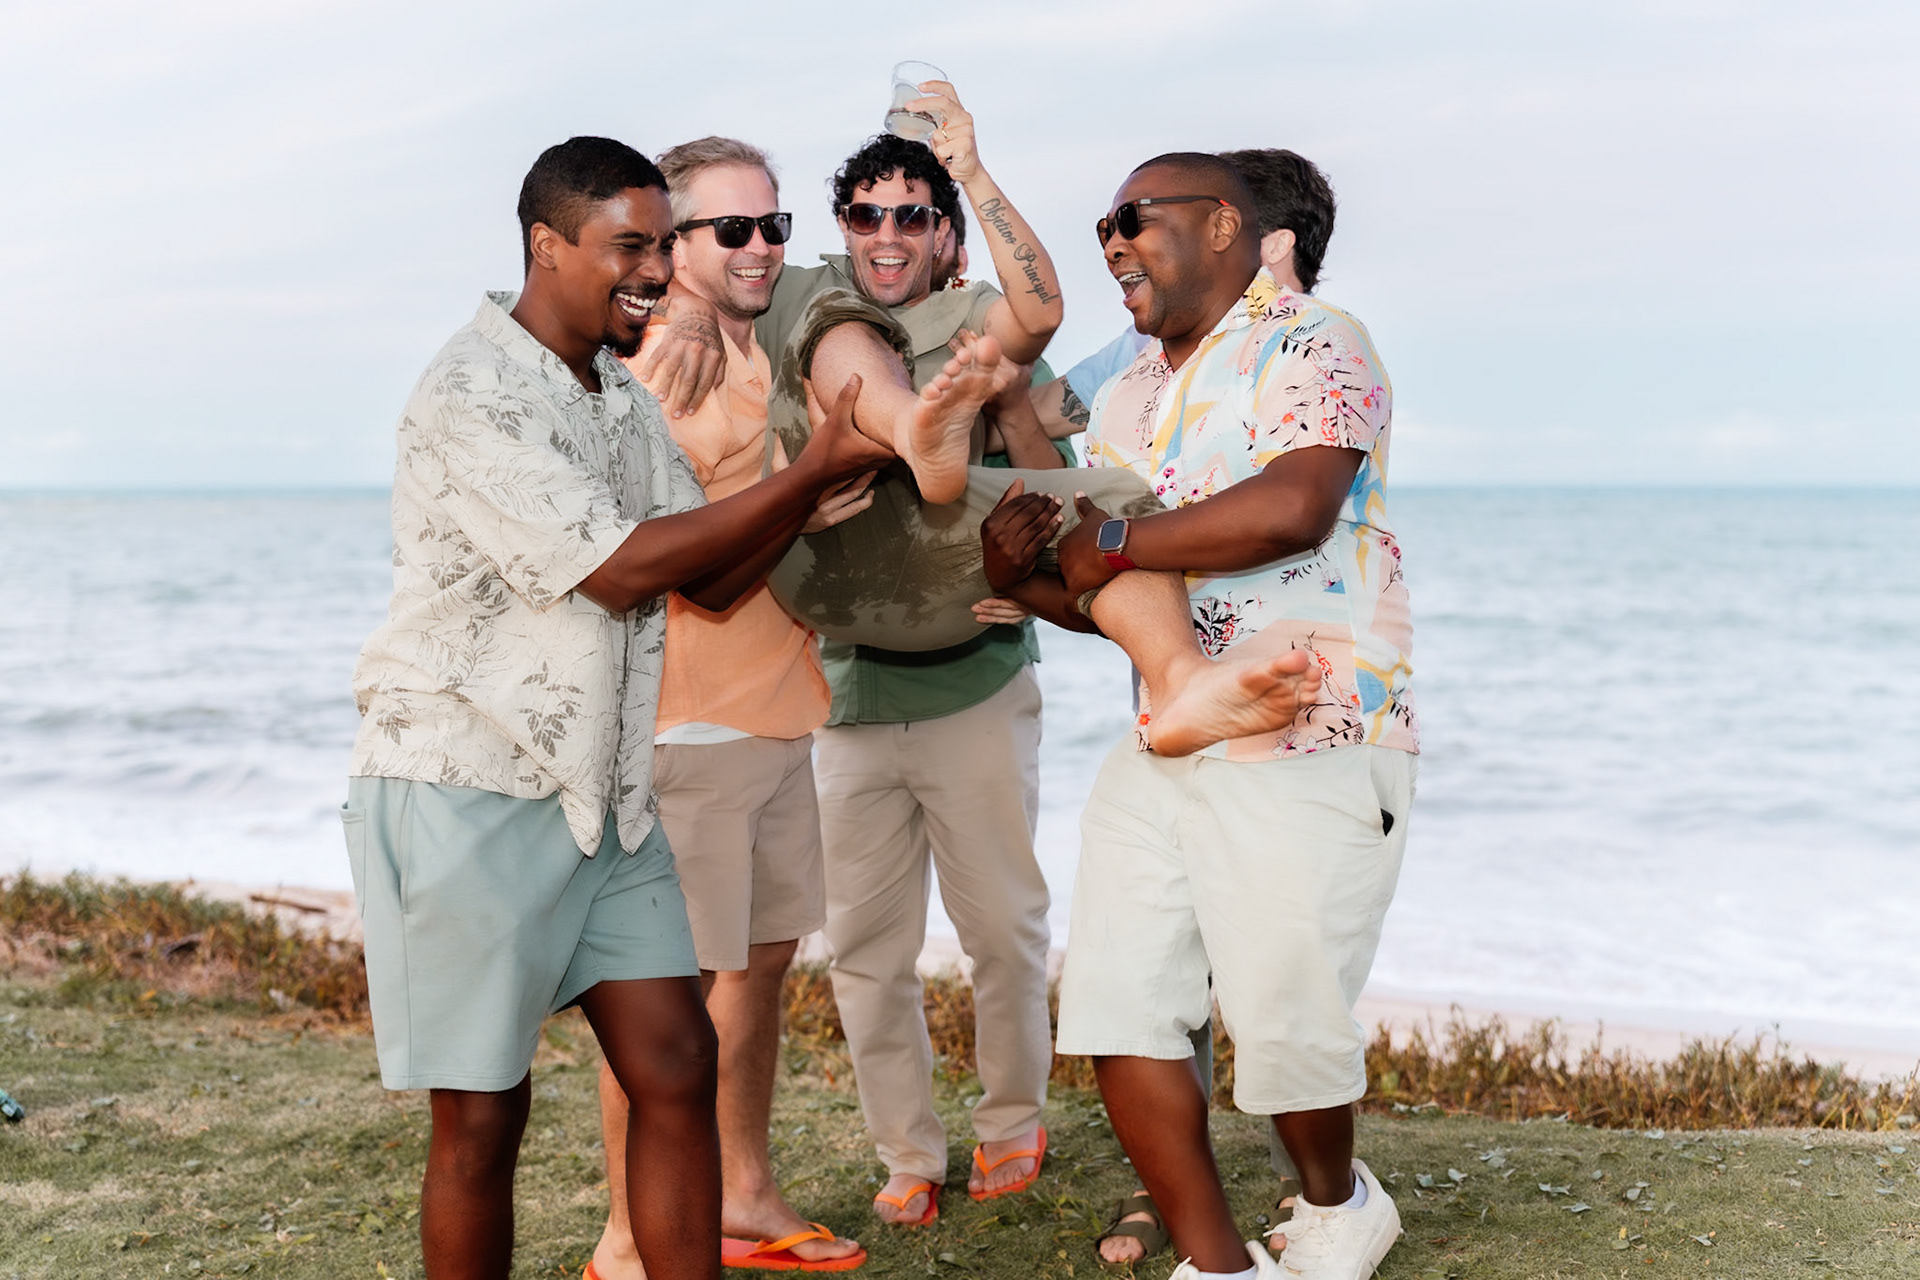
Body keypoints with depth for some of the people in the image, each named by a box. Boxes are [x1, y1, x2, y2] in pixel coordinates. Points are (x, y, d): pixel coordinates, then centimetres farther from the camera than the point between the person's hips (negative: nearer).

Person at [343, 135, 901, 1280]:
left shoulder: (623, 397, 12)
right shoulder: (475, 396, -16)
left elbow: (713, 578, 11)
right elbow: (615, 568, -22)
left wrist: (819, 473, -6)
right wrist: (812, 473, -19)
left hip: (600, 791, 8)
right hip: (467, 790, -8)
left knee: (676, 1064, 4)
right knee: (484, 1113, 2)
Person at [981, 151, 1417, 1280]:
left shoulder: (1312, 345, -7)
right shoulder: (1127, 400, 18)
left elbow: (1293, 507, -26)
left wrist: (1115, 542, -16)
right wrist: (1022, 577, -4)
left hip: (1308, 749, -8)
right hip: (1161, 752, 8)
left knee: (1285, 1023, -2)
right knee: (1115, 1008, 1)